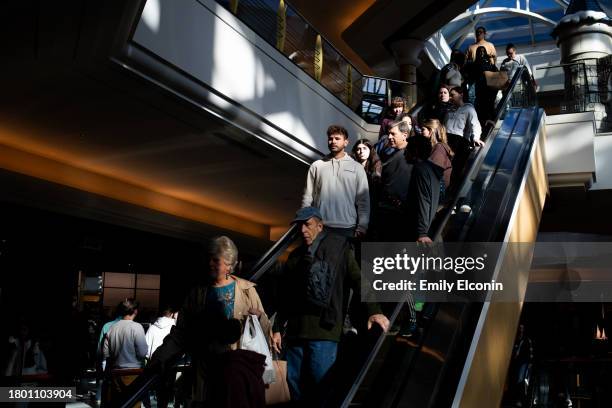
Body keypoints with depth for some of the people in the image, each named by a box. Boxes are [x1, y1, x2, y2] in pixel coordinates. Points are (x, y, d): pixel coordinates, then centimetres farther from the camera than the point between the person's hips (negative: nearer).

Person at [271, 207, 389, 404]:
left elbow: (357, 279, -4)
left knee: (321, 383, -8)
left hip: (324, 329, -5)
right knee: (294, 382, 8)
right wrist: (278, 328, 17)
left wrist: (373, 310, -15)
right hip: (296, 331, 5)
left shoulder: (338, 247, 3)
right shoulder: (295, 256, 16)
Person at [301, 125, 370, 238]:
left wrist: (361, 227, -3)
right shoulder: (316, 166, 8)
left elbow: (363, 200, 3)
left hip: (347, 228, 0)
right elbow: (308, 197, 6)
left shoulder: (357, 168, 7)